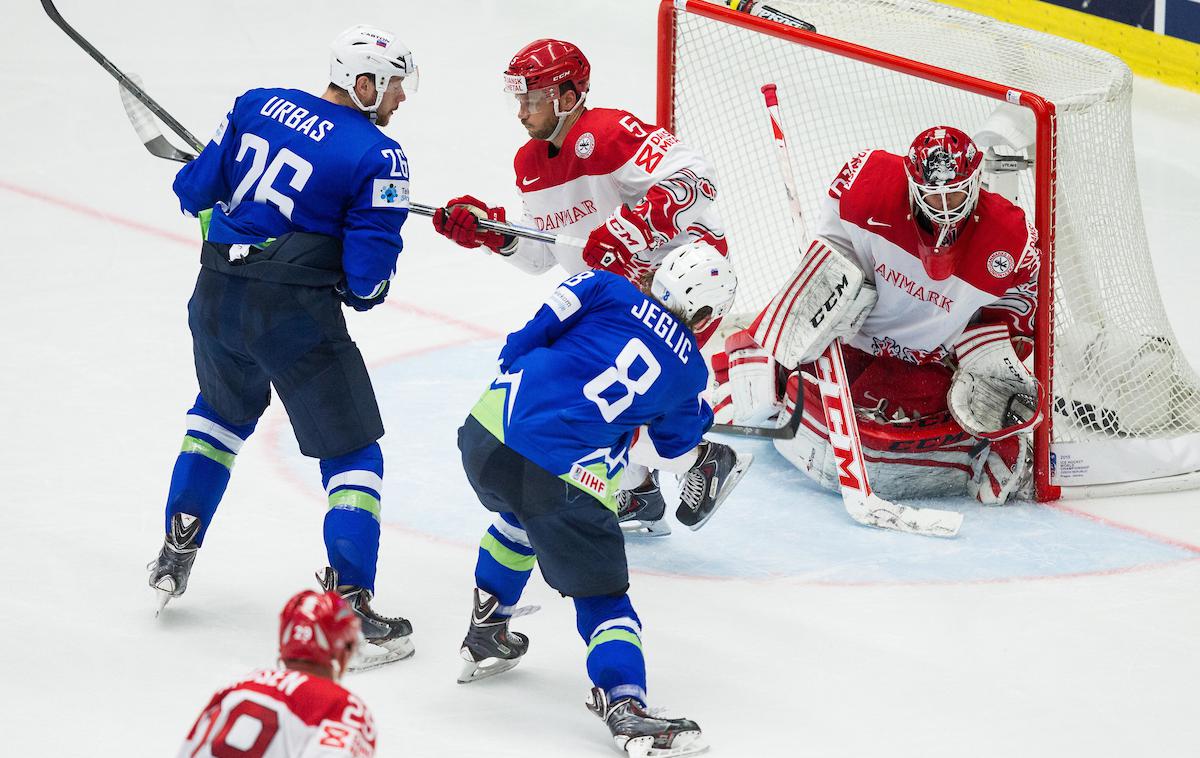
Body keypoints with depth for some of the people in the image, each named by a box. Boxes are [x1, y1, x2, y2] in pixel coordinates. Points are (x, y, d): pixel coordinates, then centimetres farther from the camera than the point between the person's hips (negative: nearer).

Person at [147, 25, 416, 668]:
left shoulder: (256, 106, 7)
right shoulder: (378, 156, -9)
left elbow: (196, 188, 11)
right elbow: (369, 271, -12)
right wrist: (366, 289, 10)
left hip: (217, 298, 6)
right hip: (296, 314, -6)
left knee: (223, 413, 33)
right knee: (352, 452, 6)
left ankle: (174, 558, 35)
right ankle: (350, 605, -3)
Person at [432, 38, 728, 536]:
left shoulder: (607, 135, -24)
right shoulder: (530, 163, 5)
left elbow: (693, 179, -34)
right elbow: (542, 255, 11)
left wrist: (631, 231, -41)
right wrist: (490, 229, -5)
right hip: (618, 290, 10)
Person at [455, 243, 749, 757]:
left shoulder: (606, 291, 11)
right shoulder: (689, 370, 12)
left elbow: (523, 343, 2)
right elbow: (674, 450, 28)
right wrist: (701, 460, 49)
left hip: (487, 431, 4)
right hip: (564, 480, -4)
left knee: (519, 520, 37)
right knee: (600, 594, 4)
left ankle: (485, 637, 44)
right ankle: (623, 704, -17)